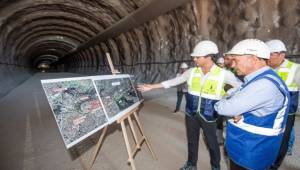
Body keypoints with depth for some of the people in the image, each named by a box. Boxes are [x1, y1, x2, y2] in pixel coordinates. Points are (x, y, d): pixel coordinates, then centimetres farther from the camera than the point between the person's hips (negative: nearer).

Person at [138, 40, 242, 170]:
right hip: (191, 113, 3)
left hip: (208, 116, -2)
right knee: (192, 140, 19)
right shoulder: (192, 72, -6)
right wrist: (151, 87, 0)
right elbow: (172, 82, -1)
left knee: (212, 143, 15)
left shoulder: (223, 74, -15)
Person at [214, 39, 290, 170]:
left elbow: (225, 108, -32)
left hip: (250, 155, -8)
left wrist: (220, 104, -9)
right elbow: (234, 100, 6)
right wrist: (236, 113, -16)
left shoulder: (265, 84, -30)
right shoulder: (257, 80, 4)